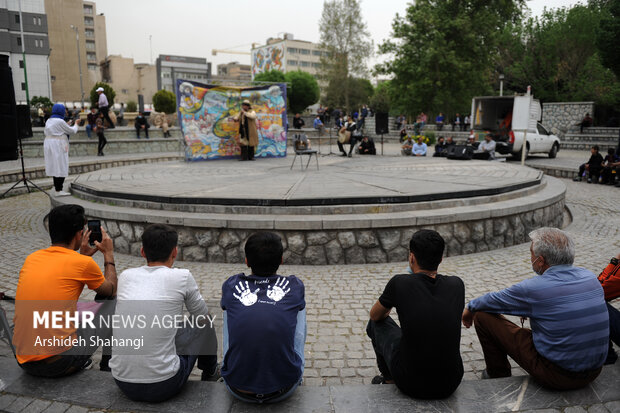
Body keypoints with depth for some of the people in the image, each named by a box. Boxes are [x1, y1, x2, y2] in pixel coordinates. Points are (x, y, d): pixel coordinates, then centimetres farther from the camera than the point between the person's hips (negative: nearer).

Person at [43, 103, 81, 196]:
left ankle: (56, 186, 27)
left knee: (55, 166, 17)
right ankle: (58, 190, -10)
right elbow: (72, 131, -7)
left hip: (48, 143, 9)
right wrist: (76, 124, 12)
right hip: (58, 145, -9)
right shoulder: (60, 121, -14)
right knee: (61, 167, -7)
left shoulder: (48, 121, 10)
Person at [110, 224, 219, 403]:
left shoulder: (125, 276, 3)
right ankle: (210, 374, 43)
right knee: (204, 324, 18)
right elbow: (203, 318, 9)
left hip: (122, 383, 5)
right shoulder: (182, 276, -8)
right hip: (163, 386, -4)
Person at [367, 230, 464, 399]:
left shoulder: (399, 283, -16)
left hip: (412, 386, -3)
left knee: (376, 323, 18)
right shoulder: (456, 285, -6)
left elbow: (375, 316, 4)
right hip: (450, 384, 4)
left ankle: (389, 379, 37)